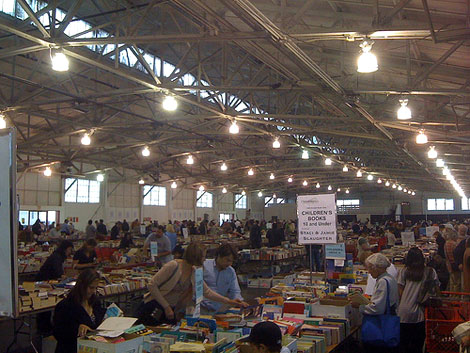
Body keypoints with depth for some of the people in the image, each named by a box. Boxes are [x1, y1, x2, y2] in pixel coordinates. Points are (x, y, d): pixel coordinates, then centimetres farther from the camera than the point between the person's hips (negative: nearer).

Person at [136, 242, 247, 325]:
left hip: (171, 310, 7)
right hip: (152, 309, -7)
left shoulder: (194, 272, 1)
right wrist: (166, 307, -19)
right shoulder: (173, 266, -21)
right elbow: (152, 285, -20)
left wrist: (228, 301, 7)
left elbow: (207, 292, 11)